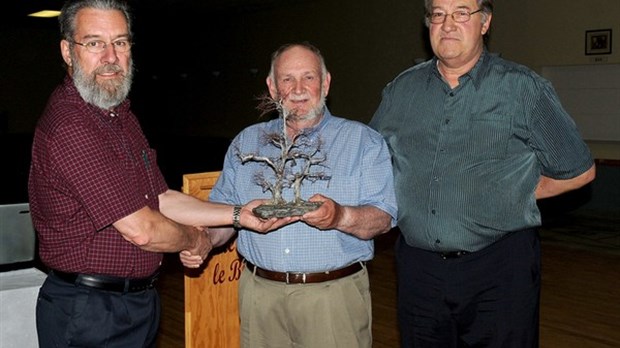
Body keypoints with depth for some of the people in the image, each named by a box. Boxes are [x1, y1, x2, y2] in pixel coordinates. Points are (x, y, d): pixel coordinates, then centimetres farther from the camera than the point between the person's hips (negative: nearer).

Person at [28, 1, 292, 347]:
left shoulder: (122, 117, 11)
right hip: (89, 316, -9)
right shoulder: (67, 127, -24)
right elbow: (140, 229, -23)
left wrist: (239, 214, 3)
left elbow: (160, 198, 12)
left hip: (138, 302, 9)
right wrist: (195, 239, -4)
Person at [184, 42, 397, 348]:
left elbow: (384, 217, -6)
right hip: (260, 293, 3)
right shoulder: (247, 142, 14)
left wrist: (341, 216, -25)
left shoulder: (362, 140, 2)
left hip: (335, 295, -3)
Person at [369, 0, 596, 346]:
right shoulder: (402, 89, 8)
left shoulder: (523, 88, -2)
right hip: (418, 265, 3)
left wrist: (511, 195, 0)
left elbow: (579, 171, 3)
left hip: (499, 269, -3)